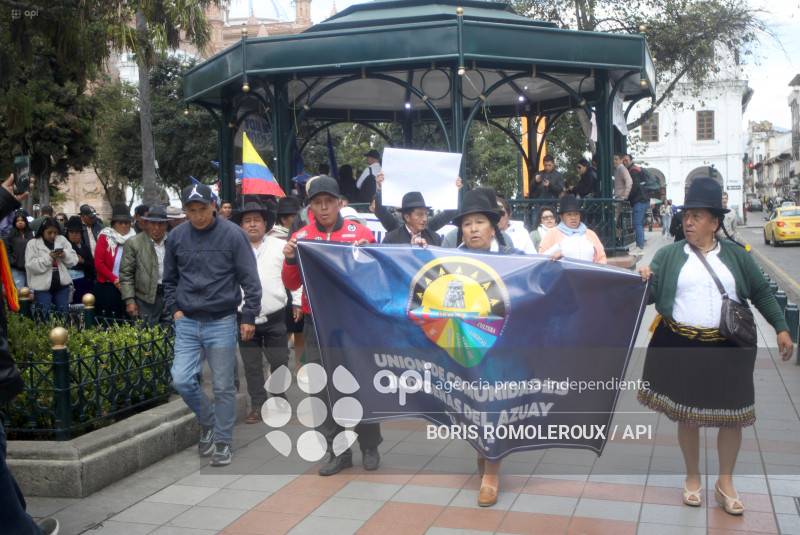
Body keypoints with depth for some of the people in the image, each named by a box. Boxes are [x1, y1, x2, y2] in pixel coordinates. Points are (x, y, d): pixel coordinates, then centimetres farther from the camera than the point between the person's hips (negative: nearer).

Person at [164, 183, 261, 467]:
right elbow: (170, 278, 17)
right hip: (187, 323, 4)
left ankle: (223, 442, 18)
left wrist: (249, 317, -7)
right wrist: (174, 308, 6)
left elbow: (250, 279, -4)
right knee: (181, 380, -5)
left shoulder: (233, 235, -7)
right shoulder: (177, 236, 5)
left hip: (221, 323, -3)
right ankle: (207, 420, 23)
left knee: (223, 387, 2)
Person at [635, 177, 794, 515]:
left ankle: (725, 482, 26)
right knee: (686, 414, 9)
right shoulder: (669, 255, 3)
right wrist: (643, 280, -23)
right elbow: (650, 294, -2)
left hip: (728, 349, 1)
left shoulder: (735, 255, 6)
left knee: (732, 416, 6)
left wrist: (781, 328, 6)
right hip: (681, 348, -1)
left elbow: (761, 293, 11)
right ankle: (693, 477, 29)